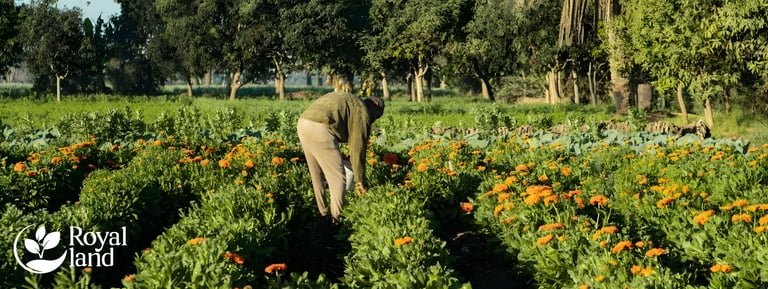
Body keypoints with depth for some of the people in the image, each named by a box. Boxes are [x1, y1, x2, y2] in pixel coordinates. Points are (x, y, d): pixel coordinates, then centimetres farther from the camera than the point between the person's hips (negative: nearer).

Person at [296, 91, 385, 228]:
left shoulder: (349, 101, 31)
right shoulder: (362, 113, 6)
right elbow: (358, 148, 5)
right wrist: (360, 180, 12)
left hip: (303, 123, 9)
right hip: (319, 128, -9)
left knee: (317, 175, 21)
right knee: (338, 177, 1)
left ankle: (322, 214, 29)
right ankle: (336, 220, 3)